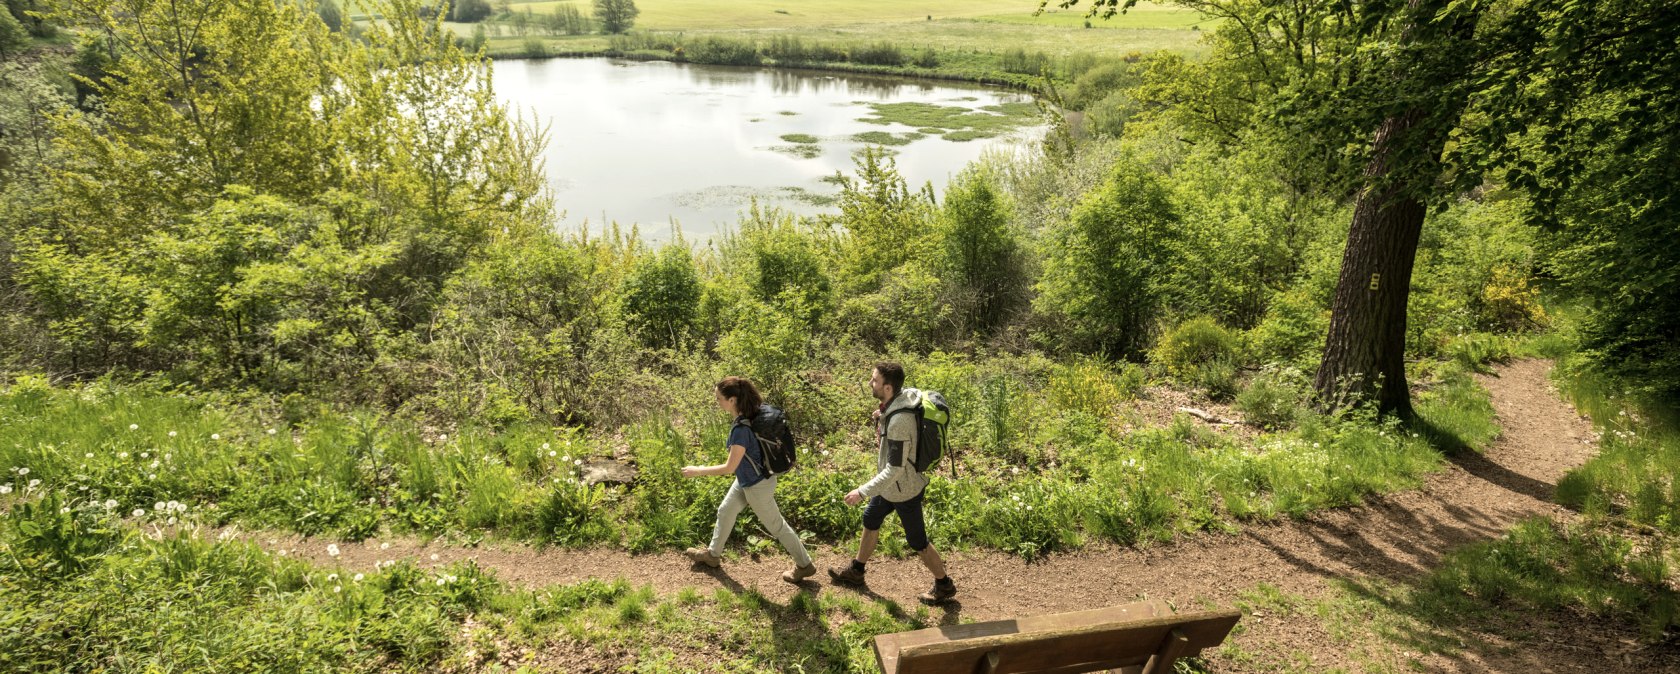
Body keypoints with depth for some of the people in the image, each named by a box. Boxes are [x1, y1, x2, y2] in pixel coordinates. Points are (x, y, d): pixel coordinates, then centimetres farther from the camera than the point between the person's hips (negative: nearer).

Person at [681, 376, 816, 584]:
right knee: (724, 512, 23)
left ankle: (804, 565, 28)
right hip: (746, 480, 9)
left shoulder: (741, 429, -34)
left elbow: (729, 467, -29)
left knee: (776, 526, 10)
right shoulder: (751, 415, -9)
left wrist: (698, 471, -19)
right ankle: (713, 555, 44)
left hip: (757, 486, -9)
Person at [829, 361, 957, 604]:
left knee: (918, 542, 10)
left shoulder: (899, 420, -37)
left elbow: (894, 469, -32)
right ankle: (856, 571, 47)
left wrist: (862, 491, -28)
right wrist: (880, 420, -2)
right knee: (870, 521, 25)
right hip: (891, 485, 10)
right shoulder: (893, 404, -8)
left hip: (904, 490, -10)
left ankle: (945, 586, 33)